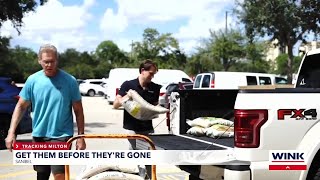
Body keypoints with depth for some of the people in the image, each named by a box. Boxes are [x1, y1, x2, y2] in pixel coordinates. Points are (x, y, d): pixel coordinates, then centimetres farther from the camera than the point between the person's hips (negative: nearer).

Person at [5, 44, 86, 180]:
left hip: (61, 135, -3)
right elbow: (21, 106, 4)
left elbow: (78, 110, -2)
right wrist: (11, 132, -5)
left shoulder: (69, 81, -7)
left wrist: (81, 136, -3)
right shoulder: (32, 80, -2)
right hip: (38, 135, 3)